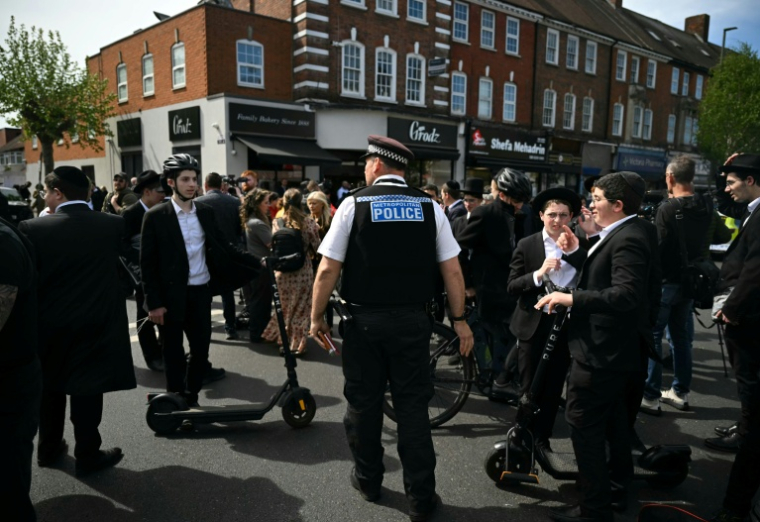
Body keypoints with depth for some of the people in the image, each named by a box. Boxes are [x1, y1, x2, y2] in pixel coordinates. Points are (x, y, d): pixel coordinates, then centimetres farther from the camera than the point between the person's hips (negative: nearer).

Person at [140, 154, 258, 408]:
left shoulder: (206, 212, 5)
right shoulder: (156, 216, -8)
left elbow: (223, 247, 10)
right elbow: (147, 263, -7)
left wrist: (257, 262, 3)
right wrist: (154, 303, -11)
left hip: (201, 292, 4)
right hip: (171, 295, -4)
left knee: (201, 348, 11)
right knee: (174, 353, 8)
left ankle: (191, 398, 30)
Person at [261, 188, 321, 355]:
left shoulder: (277, 223, -5)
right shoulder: (309, 223, -10)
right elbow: (317, 248, -5)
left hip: (282, 272, 2)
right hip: (303, 271, -2)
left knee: (284, 308, 18)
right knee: (300, 309, 9)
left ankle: (283, 339, 29)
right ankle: (297, 344, 15)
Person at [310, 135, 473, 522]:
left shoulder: (354, 203, -5)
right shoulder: (430, 207, 1)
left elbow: (328, 269, -8)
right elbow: (452, 271, -1)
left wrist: (317, 316, 3)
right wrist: (459, 320, 8)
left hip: (364, 320, -1)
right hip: (413, 320, 2)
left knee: (363, 402, 15)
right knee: (413, 406, 11)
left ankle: (368, 480, 35)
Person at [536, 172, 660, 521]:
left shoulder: (628, 239, -21)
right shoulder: (622, 234, 11)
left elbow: (626, 294, -32)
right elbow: (602, 273, 12)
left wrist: (572, 299, -35)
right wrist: (576, 251, 0)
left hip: (601, 351, -11)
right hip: (615, 349, 11)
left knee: (584, 425, -3)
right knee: (613, 422, 23)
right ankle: (616, 489, 41)